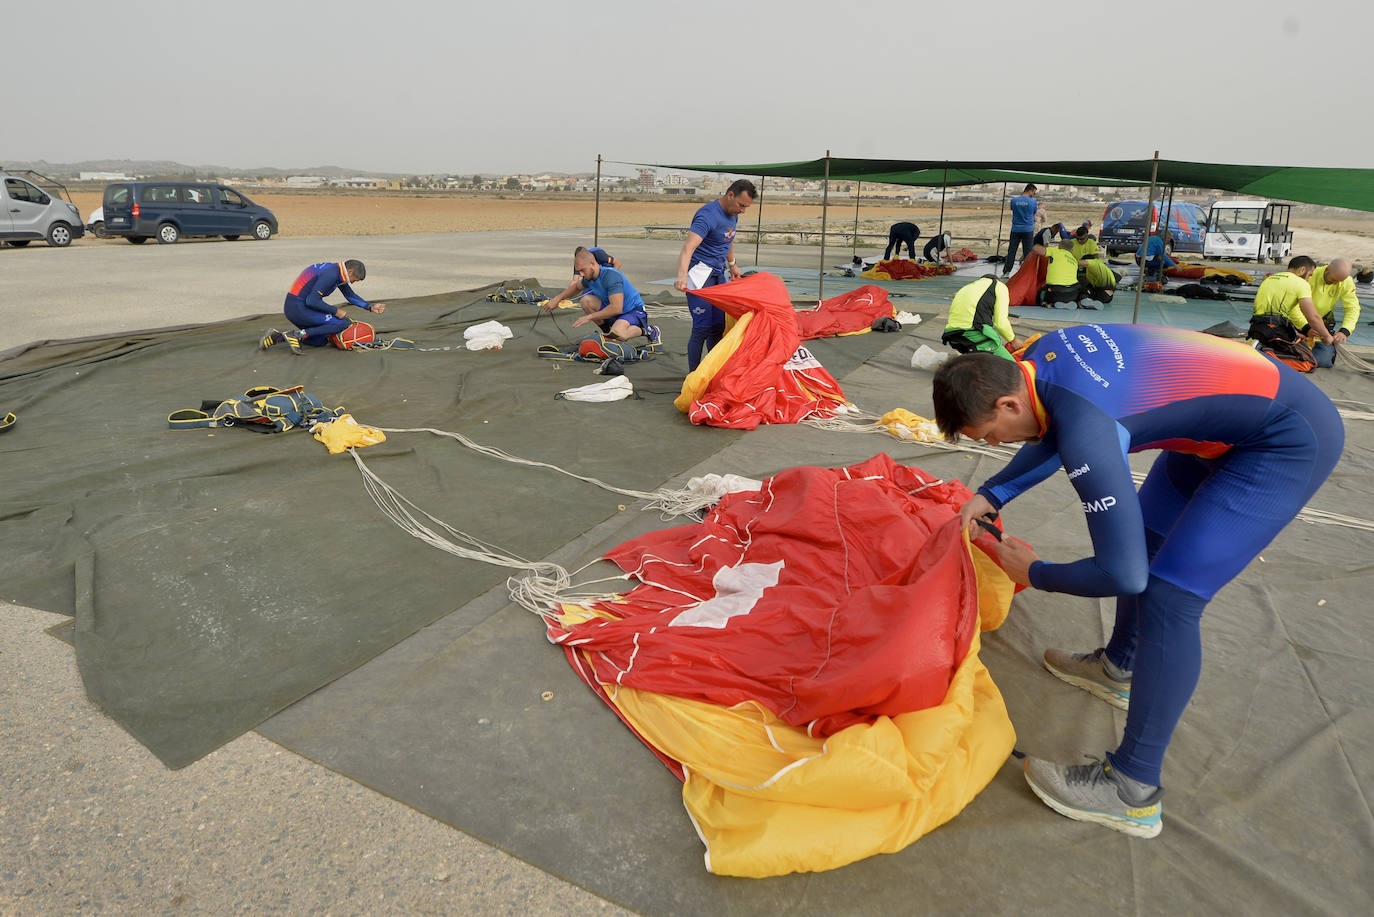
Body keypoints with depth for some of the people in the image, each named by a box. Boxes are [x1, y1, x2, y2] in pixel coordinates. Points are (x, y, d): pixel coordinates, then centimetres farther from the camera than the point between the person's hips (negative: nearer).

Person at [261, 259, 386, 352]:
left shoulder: (338, 272, 11)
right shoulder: (331, 274, -19)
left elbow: (350, 295, 23)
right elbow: (312, 301, -23)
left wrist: (370, 307, 15)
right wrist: (335, 311, -13)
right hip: (298, 308, -10)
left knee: (321, 341, 19)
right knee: (344, 323, -14)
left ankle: (278, 337, 13)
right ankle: (297, 334, -15)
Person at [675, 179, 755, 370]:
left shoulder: (733, 213, 6)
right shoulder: (708, 215, -22)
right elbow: (688, 248, -36)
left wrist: (732, 264, 33)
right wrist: (682, 275, -51)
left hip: (718, 272, 9)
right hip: (700, 271, -8)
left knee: (719, 326, 8)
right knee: (702, 327, -11)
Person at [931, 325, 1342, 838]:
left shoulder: (1086, 434, -35)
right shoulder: (1039, 356, -9)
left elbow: (1123, 575, -29)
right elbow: (1052, 436, 13)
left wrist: (1034, 574, -11)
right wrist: (991, 495, 4)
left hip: (1289, 443, -10)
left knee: (1167, 599, -14)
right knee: (1143, 537, 20)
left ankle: (1134, 793, -3)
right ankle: (1118, 669, 41)